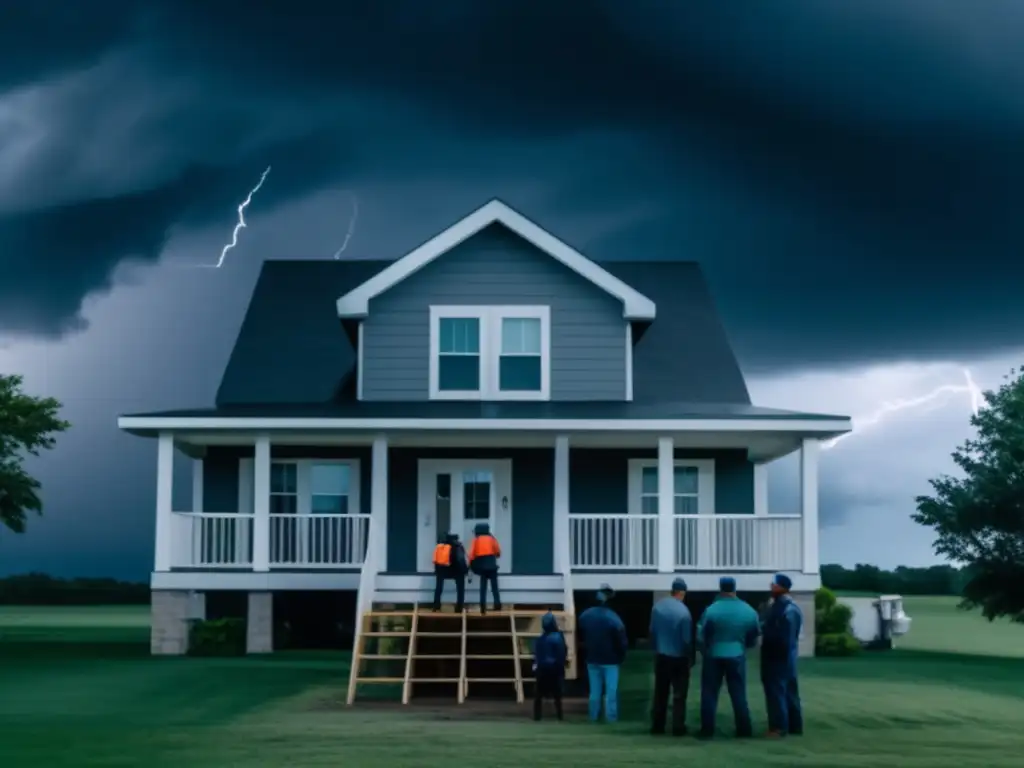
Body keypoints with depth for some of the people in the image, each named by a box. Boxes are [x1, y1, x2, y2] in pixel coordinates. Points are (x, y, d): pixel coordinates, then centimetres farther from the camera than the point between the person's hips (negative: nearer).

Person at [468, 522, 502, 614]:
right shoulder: (491, 539, 4)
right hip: (492, 564, 0)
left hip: (482, 565, 0)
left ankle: (483, 607, -4)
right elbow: (498, 551, 3)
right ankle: (497, 604, -1)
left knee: (483, 587, 6)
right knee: (494, 586, 7)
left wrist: (471, 564, 4)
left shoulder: (476, 540, 3)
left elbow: (472, 553, -5)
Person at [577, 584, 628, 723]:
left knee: (594, 691, 14)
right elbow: (622, 641, -15)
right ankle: (611, 717, 4)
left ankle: (594, 716, 20)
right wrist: (621, 657, 1)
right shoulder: (613, 618, -21)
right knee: (610, 691, 3)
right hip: (610, 660, -5)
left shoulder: (585, 615, -3)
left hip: (592, 659, 5)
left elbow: (581, 637, 11)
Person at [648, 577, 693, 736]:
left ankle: (657, 725, 17)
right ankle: (678, 728, 5)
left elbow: (652, 630, 2)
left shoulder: (658, 606, -5)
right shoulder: (683, 612, -20)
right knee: (679, 693, 5)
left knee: (660, 692, 14)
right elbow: (686, 639, -15)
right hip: (678, 657, -5)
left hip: (661, 655, 5)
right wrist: (689, 657, 1)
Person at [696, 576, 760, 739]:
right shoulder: (749, 611, -3)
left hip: (714, 657, -2)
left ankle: (707, 729, 6)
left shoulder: (712, 610, -14)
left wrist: (705, 651, 12)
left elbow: (701, 636, -7)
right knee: (739, 695, 10)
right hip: (737, 657, 2)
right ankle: (744, 730, 10)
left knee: (709, 694, 6)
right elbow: (753, 638, 6)